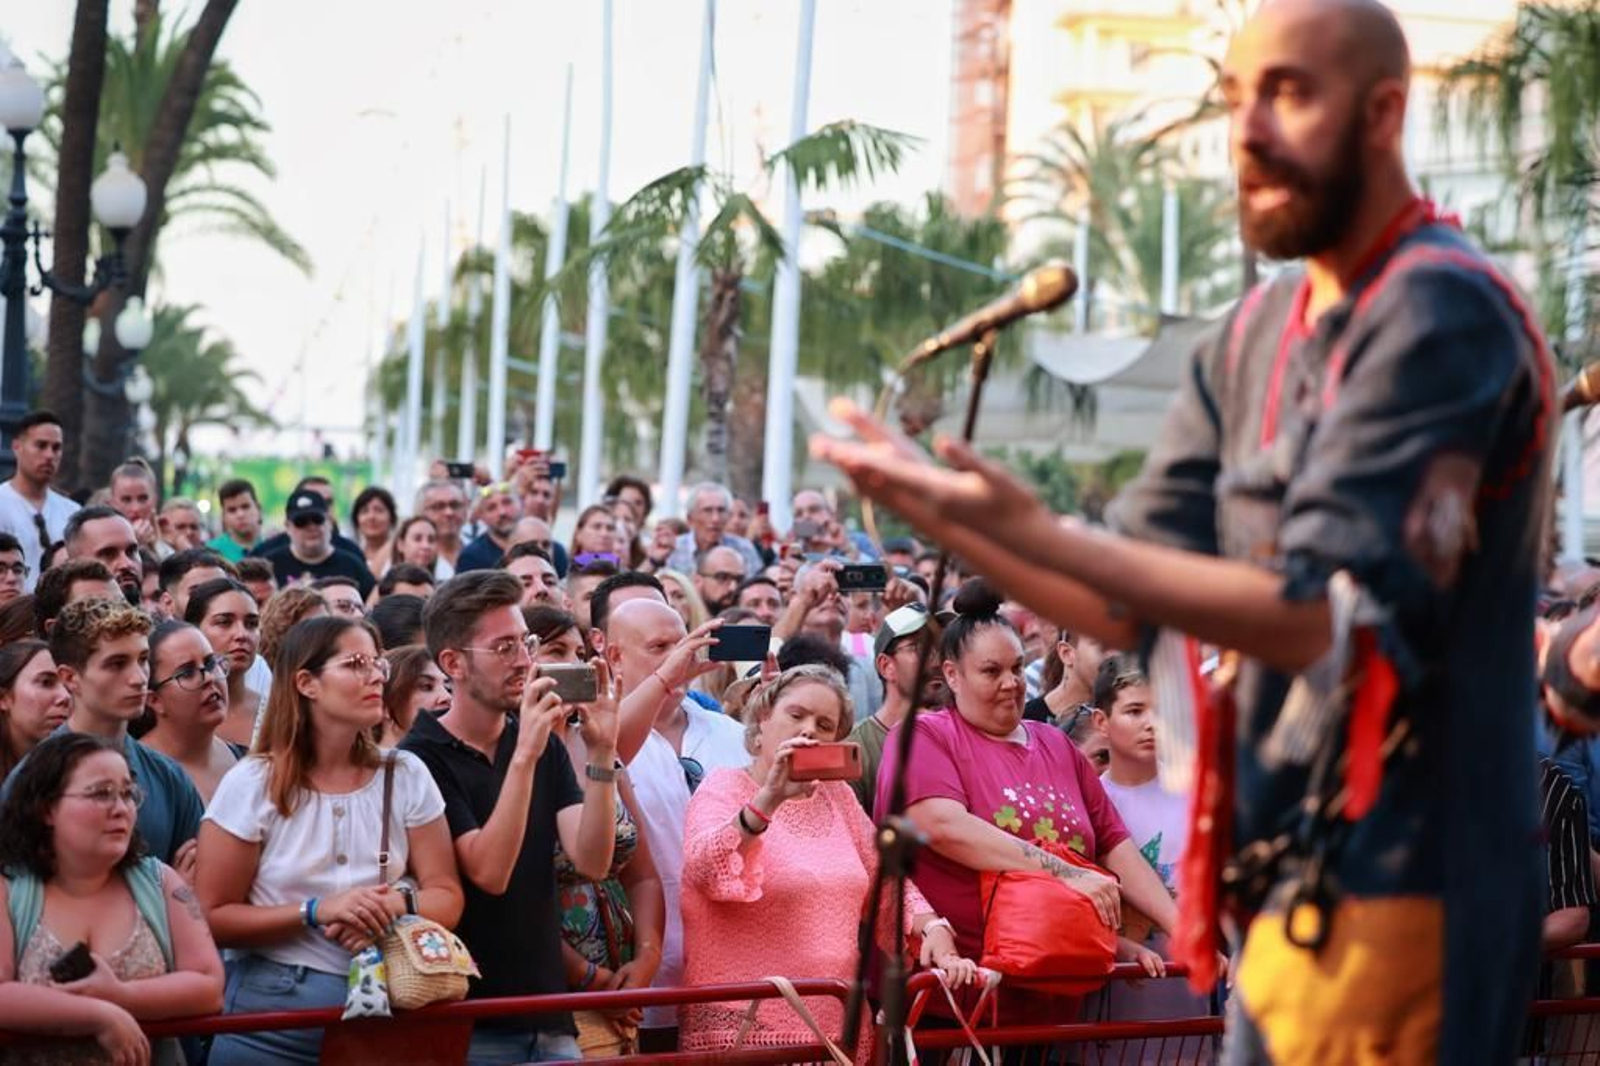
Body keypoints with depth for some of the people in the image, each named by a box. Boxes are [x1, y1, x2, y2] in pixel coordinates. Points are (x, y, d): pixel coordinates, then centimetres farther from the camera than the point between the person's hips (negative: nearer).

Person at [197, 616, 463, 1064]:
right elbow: (213, 917, -7)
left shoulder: (405, 776, 2)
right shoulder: (254, 783, -6)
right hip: (273, 1012, -3)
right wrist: (315, 912, -20)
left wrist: (397, 905, -20)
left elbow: (446, 897, 1)